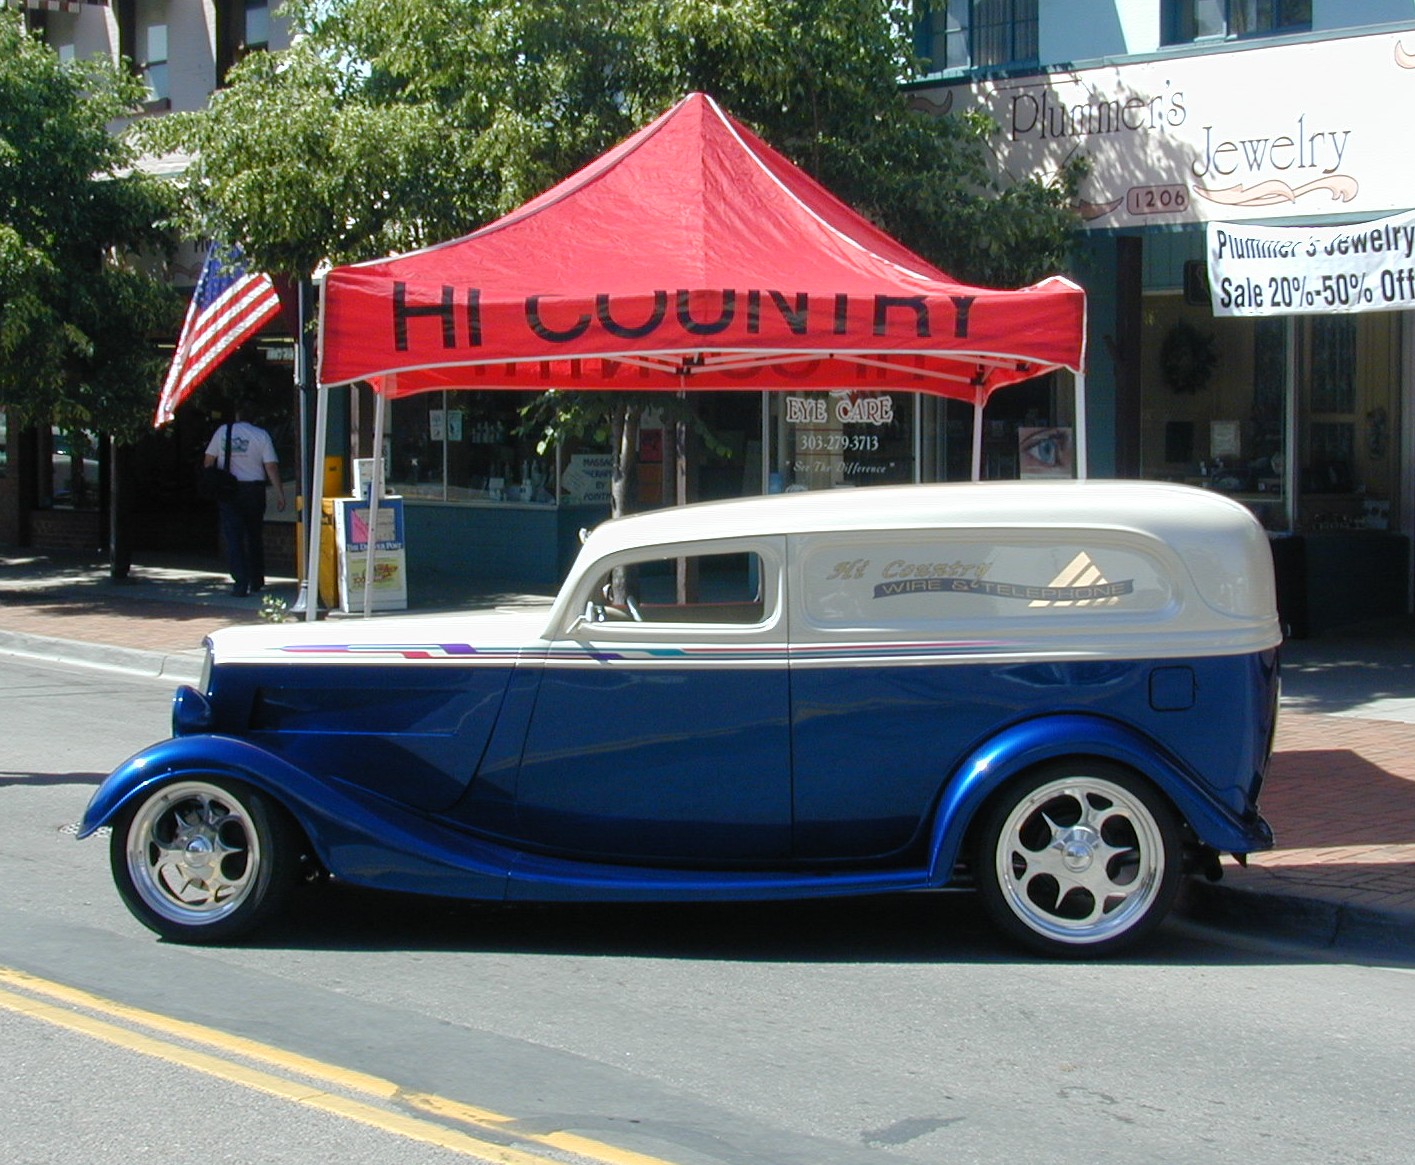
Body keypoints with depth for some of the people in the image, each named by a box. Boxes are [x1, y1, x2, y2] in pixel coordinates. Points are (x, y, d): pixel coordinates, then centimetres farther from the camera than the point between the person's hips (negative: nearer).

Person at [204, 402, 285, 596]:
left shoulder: (222, 432, 1)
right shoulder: (261, 435, -5)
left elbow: (209, 460, 6)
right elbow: (271, 467, -9)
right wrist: (280, 494, -6)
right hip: (254, 490, 0)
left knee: (233, 537, -1)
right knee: (255, 536, 15)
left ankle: (241, 583, -11)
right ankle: (257, 581, 22)